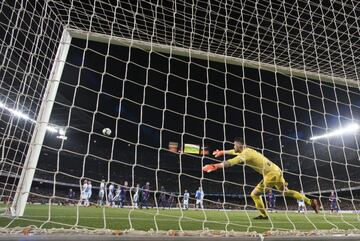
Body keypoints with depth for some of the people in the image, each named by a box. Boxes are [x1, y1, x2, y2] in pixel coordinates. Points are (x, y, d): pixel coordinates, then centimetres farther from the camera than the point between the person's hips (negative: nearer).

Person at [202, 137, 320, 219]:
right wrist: (222, 152, 42)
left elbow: (230, 163, -29)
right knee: (286, 192, 25)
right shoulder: (247, 150, 11)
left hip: (271, 174, -9)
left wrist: (214, 166, -30)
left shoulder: (245, 154, -16)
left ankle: (264, 215, 17)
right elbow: (235, 152, 31)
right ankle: (311, 202, 27)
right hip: (276, 171, 10)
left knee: (254, 194, 3)